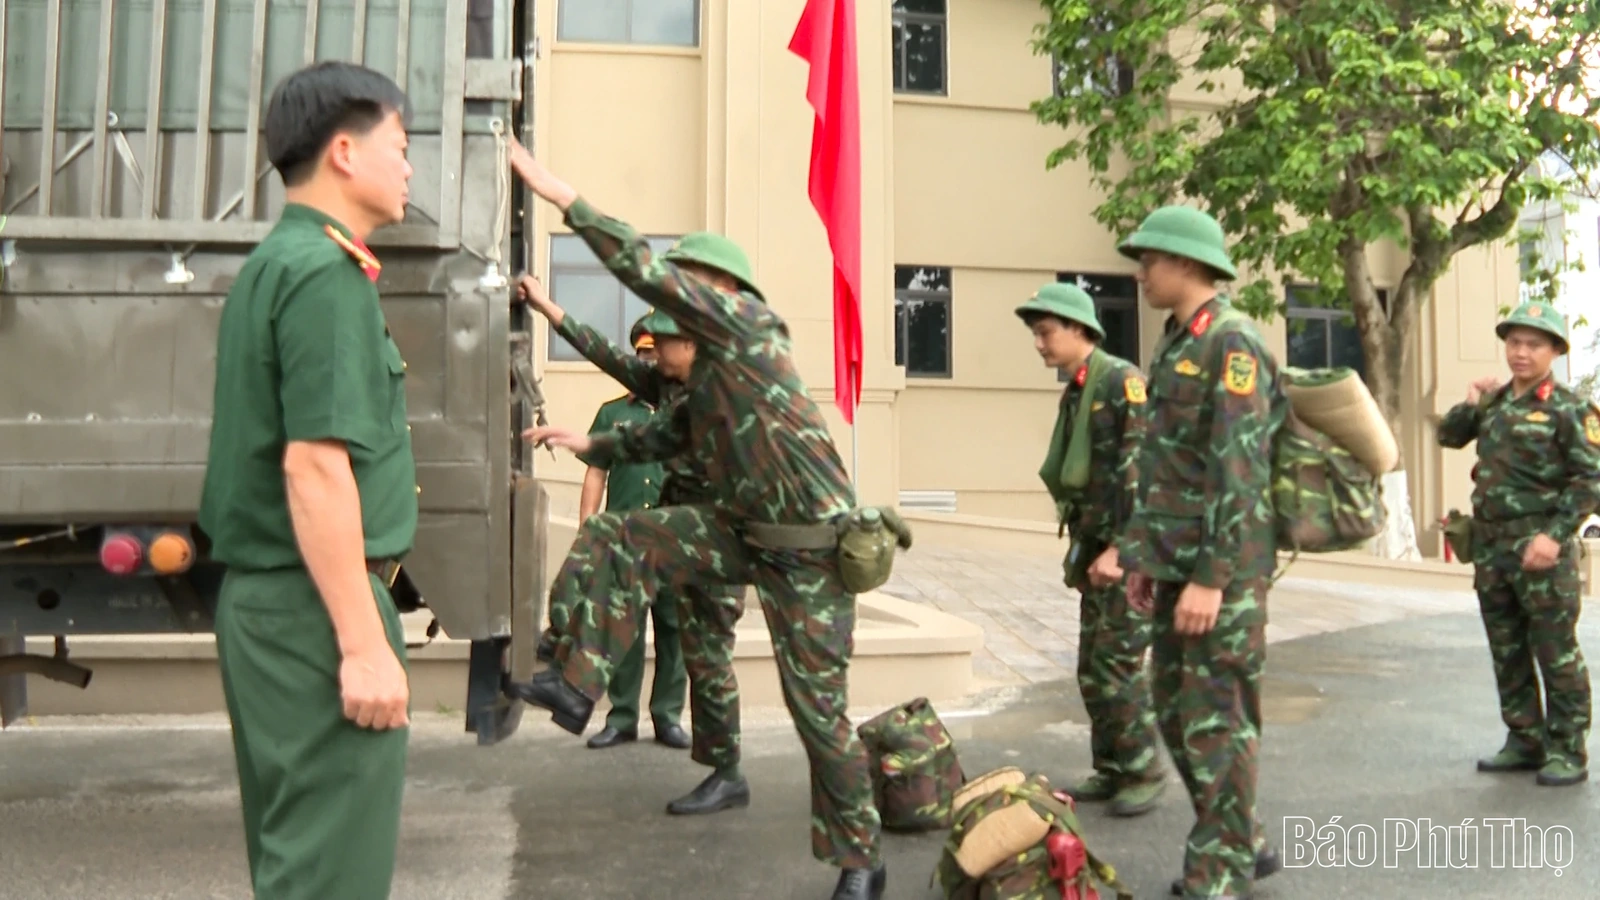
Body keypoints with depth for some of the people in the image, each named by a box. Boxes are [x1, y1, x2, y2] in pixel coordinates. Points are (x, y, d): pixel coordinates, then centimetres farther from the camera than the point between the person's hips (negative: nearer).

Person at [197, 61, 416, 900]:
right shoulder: (325, 274, -14)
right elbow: (313, 465, -22)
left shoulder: (271, 265, 15)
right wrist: (364, 642, -21)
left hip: (264, 596, 10)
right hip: (314, 606, -10)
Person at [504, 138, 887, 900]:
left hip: (810, 547, -8)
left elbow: (646, 269, -20)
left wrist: (563, 197, -15)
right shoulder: (710, 366, 14)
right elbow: (671, 437, 27)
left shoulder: (749, 322, -11)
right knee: (624, 541, -1)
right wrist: (589, 446, 20)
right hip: (746, 531, 8)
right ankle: (576, 686, 3)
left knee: (818, 709, -1)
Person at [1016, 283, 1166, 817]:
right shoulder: (1075, 392, 15)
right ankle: (1111, 770, 21)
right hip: (1098, 548, 9)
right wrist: (1079, 548, 16)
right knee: (1092, 667, 11)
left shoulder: (1122, 380, -13)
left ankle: (1145, 773, 6)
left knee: (1117, 662, -7)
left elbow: (1141, 468, -20)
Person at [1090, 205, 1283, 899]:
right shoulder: (1177, 346, 15)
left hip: (1221, 570, -9)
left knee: (1216, 722, -1)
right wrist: (1138, 553, 18)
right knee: (1175, 713, 15)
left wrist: (1211, 577, -22)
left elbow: (1239, 472, -19)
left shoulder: (1231, 344, -13)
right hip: (1178, 566, 9)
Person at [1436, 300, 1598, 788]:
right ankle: (1525, 742, 25)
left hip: (1539, 545, -6)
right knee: (1507, 653, 13)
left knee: (1556, 652, 0)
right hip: (1490, 544, 6)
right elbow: (1449, 437, 21)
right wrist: (1470, 403, 4)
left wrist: (1556, 535, -18)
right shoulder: (1495, 402, 12)